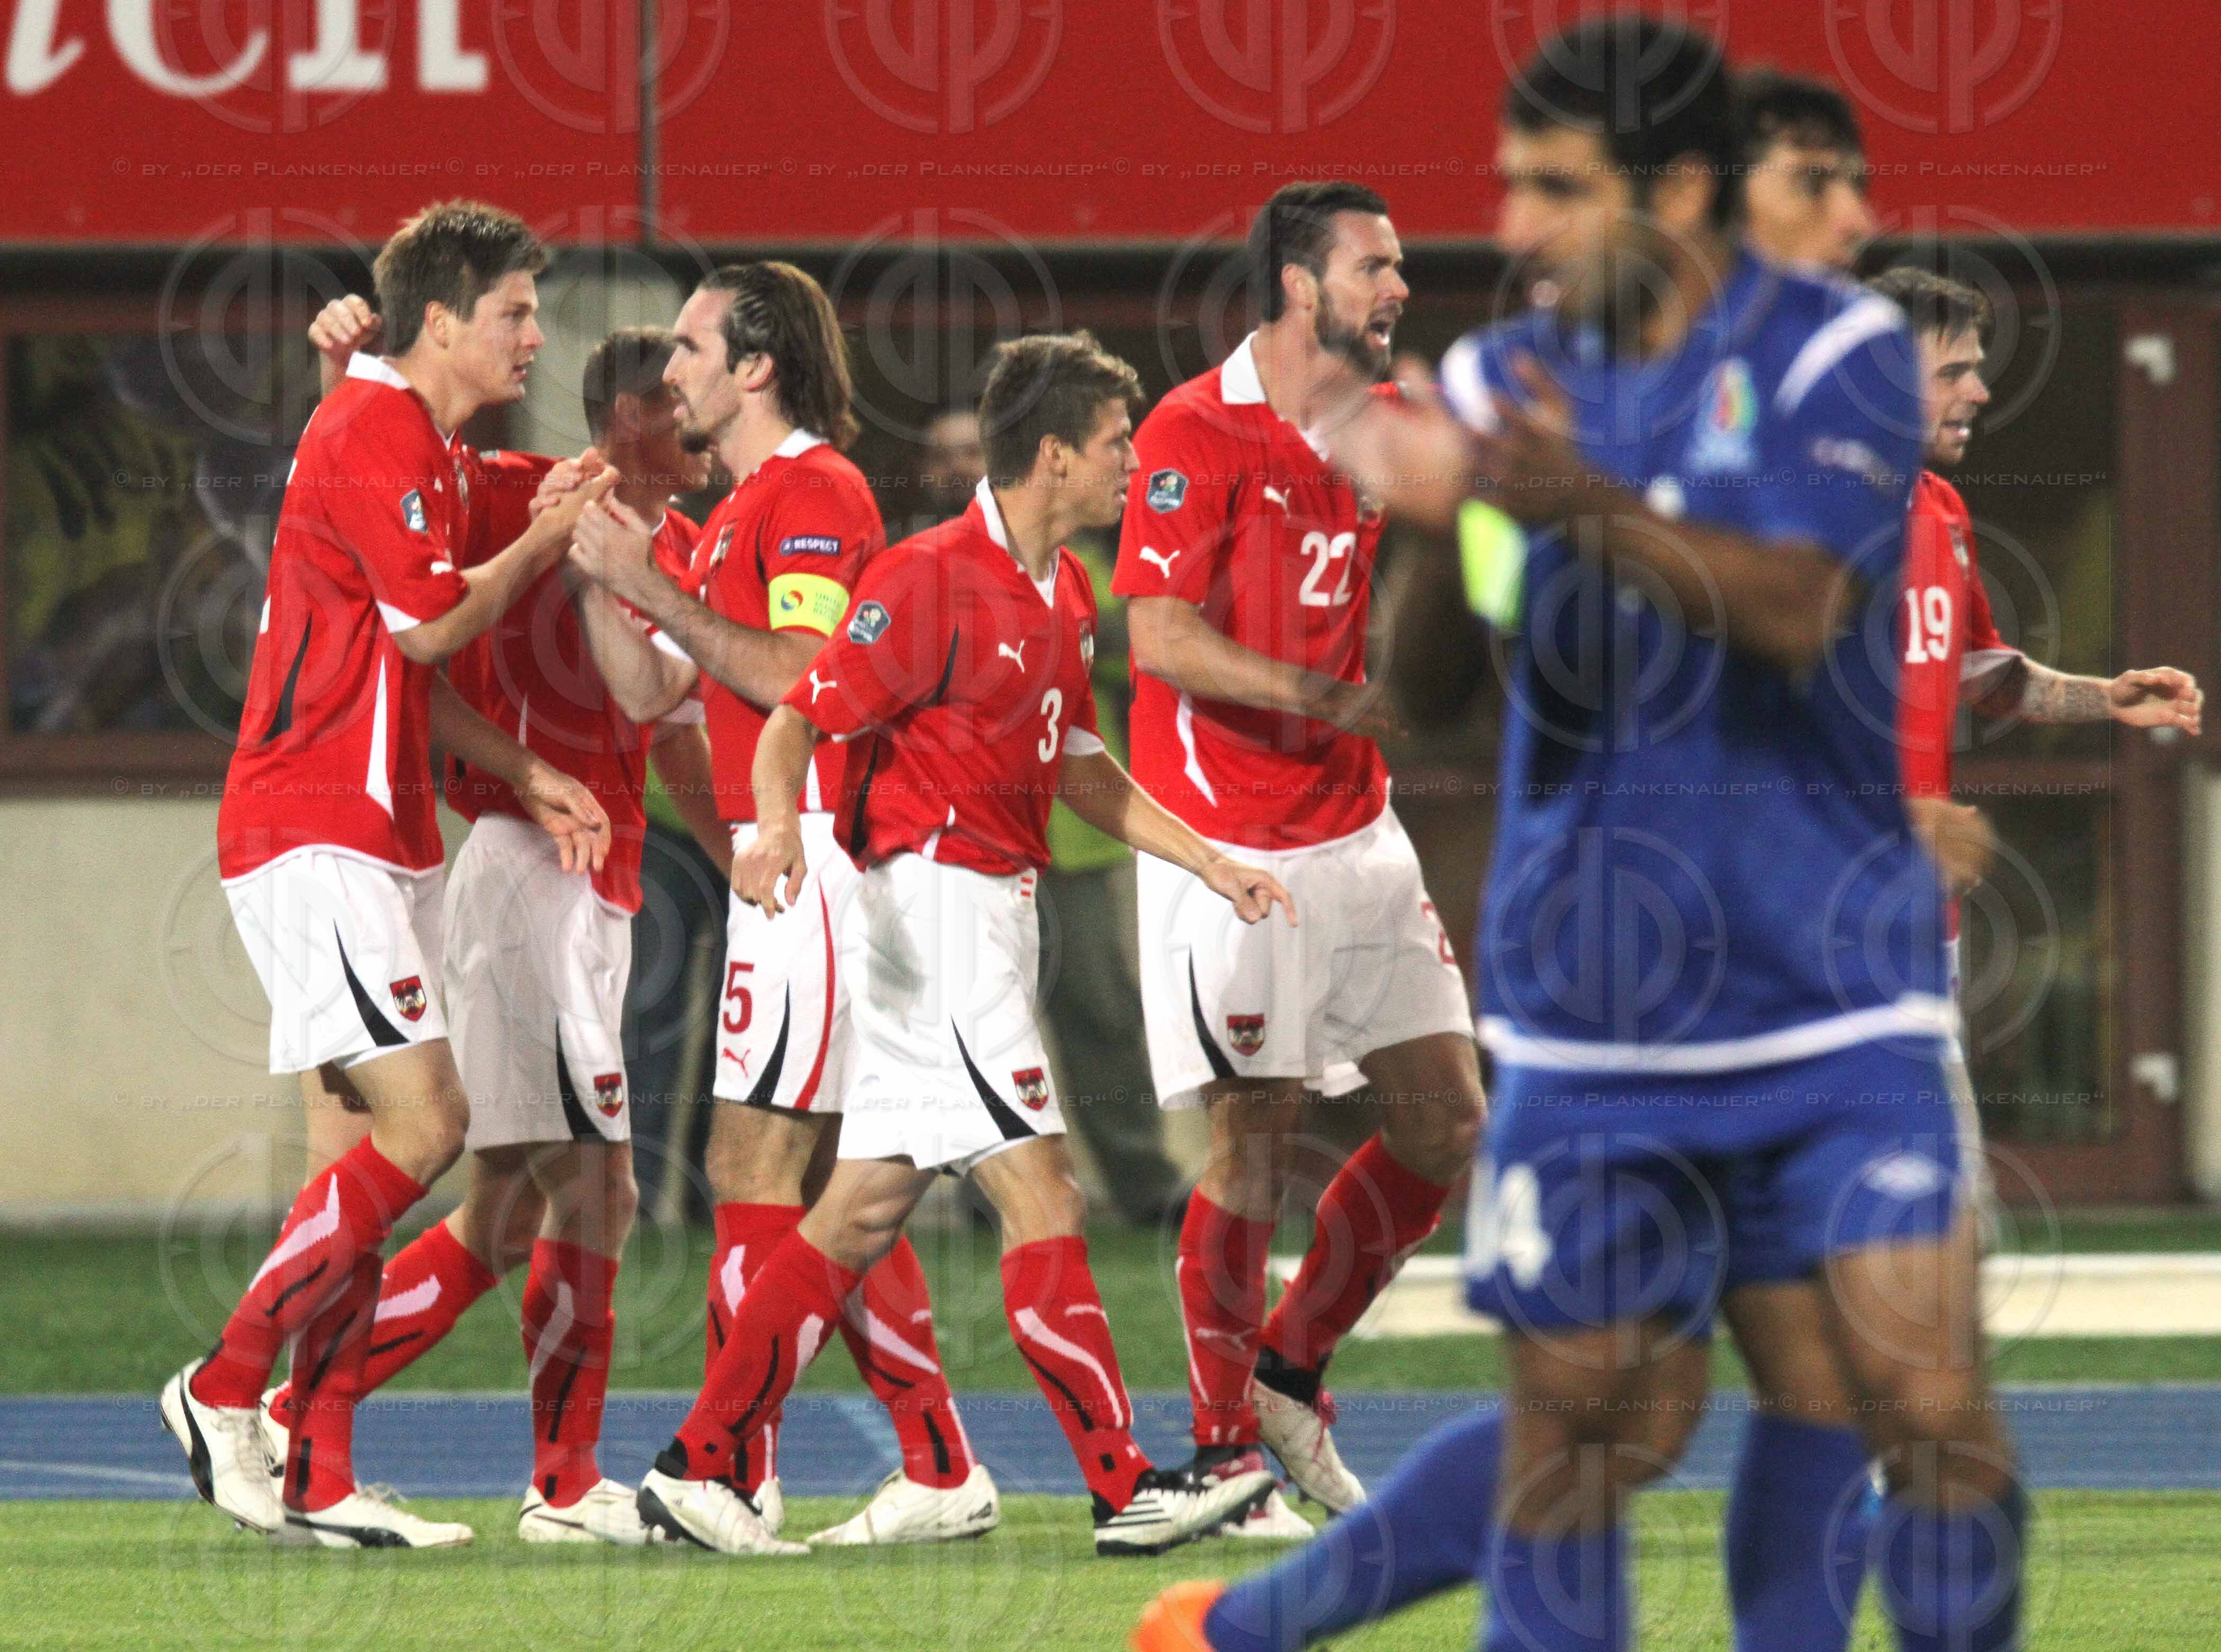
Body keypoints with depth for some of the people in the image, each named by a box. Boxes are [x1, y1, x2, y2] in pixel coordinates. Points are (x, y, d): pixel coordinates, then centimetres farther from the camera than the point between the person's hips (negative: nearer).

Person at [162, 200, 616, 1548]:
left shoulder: (425, 447, 19)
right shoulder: (373, 434, -12)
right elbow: (429, 626, -15)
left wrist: (528, 779, 18)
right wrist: (550, 541, -2)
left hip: (379, 844, 10)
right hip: (316, 836, -10)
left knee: (369, 1152, 7)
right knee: (424, 1123, -16)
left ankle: (322, 1480, 7)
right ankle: (225, 1387, -9)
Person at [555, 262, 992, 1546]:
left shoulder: (813, 491, -9)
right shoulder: (742, 509, 21)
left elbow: (795, 675, -20)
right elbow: (647, 691, 19)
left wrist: (655, 584, -16)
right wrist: (598, 565, 8)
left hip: (816, 854, -10)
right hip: (782, 871, 10)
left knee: (757, 1167, -11)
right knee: (828, 1186, 10)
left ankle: (731, 1477, -12)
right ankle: (941, 1472, 11)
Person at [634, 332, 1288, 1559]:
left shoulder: (1062, 596, 15)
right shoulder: (933, 579, -14)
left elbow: (1075, 767, 25)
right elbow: (797, 718, -17)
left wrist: (1210, 863, 21)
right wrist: (777, 821, -36)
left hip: (993, 912, 10)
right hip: (931, 898, -10)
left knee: (863, 1210, 9)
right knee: (1042, 1197, -10)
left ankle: (695, 1468, 13)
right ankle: (1127, 1490, -9)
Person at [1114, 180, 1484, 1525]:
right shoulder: (1196, 434, -11)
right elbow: (1162, 636, -18)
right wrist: (1323, 696, -29)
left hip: (1356, 833, 7)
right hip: (1230, 847, -7)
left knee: (1448, 1122, 4)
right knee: (1255, 1141, -4)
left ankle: (1291, 1369, 21)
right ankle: (1226, 1453, 7)